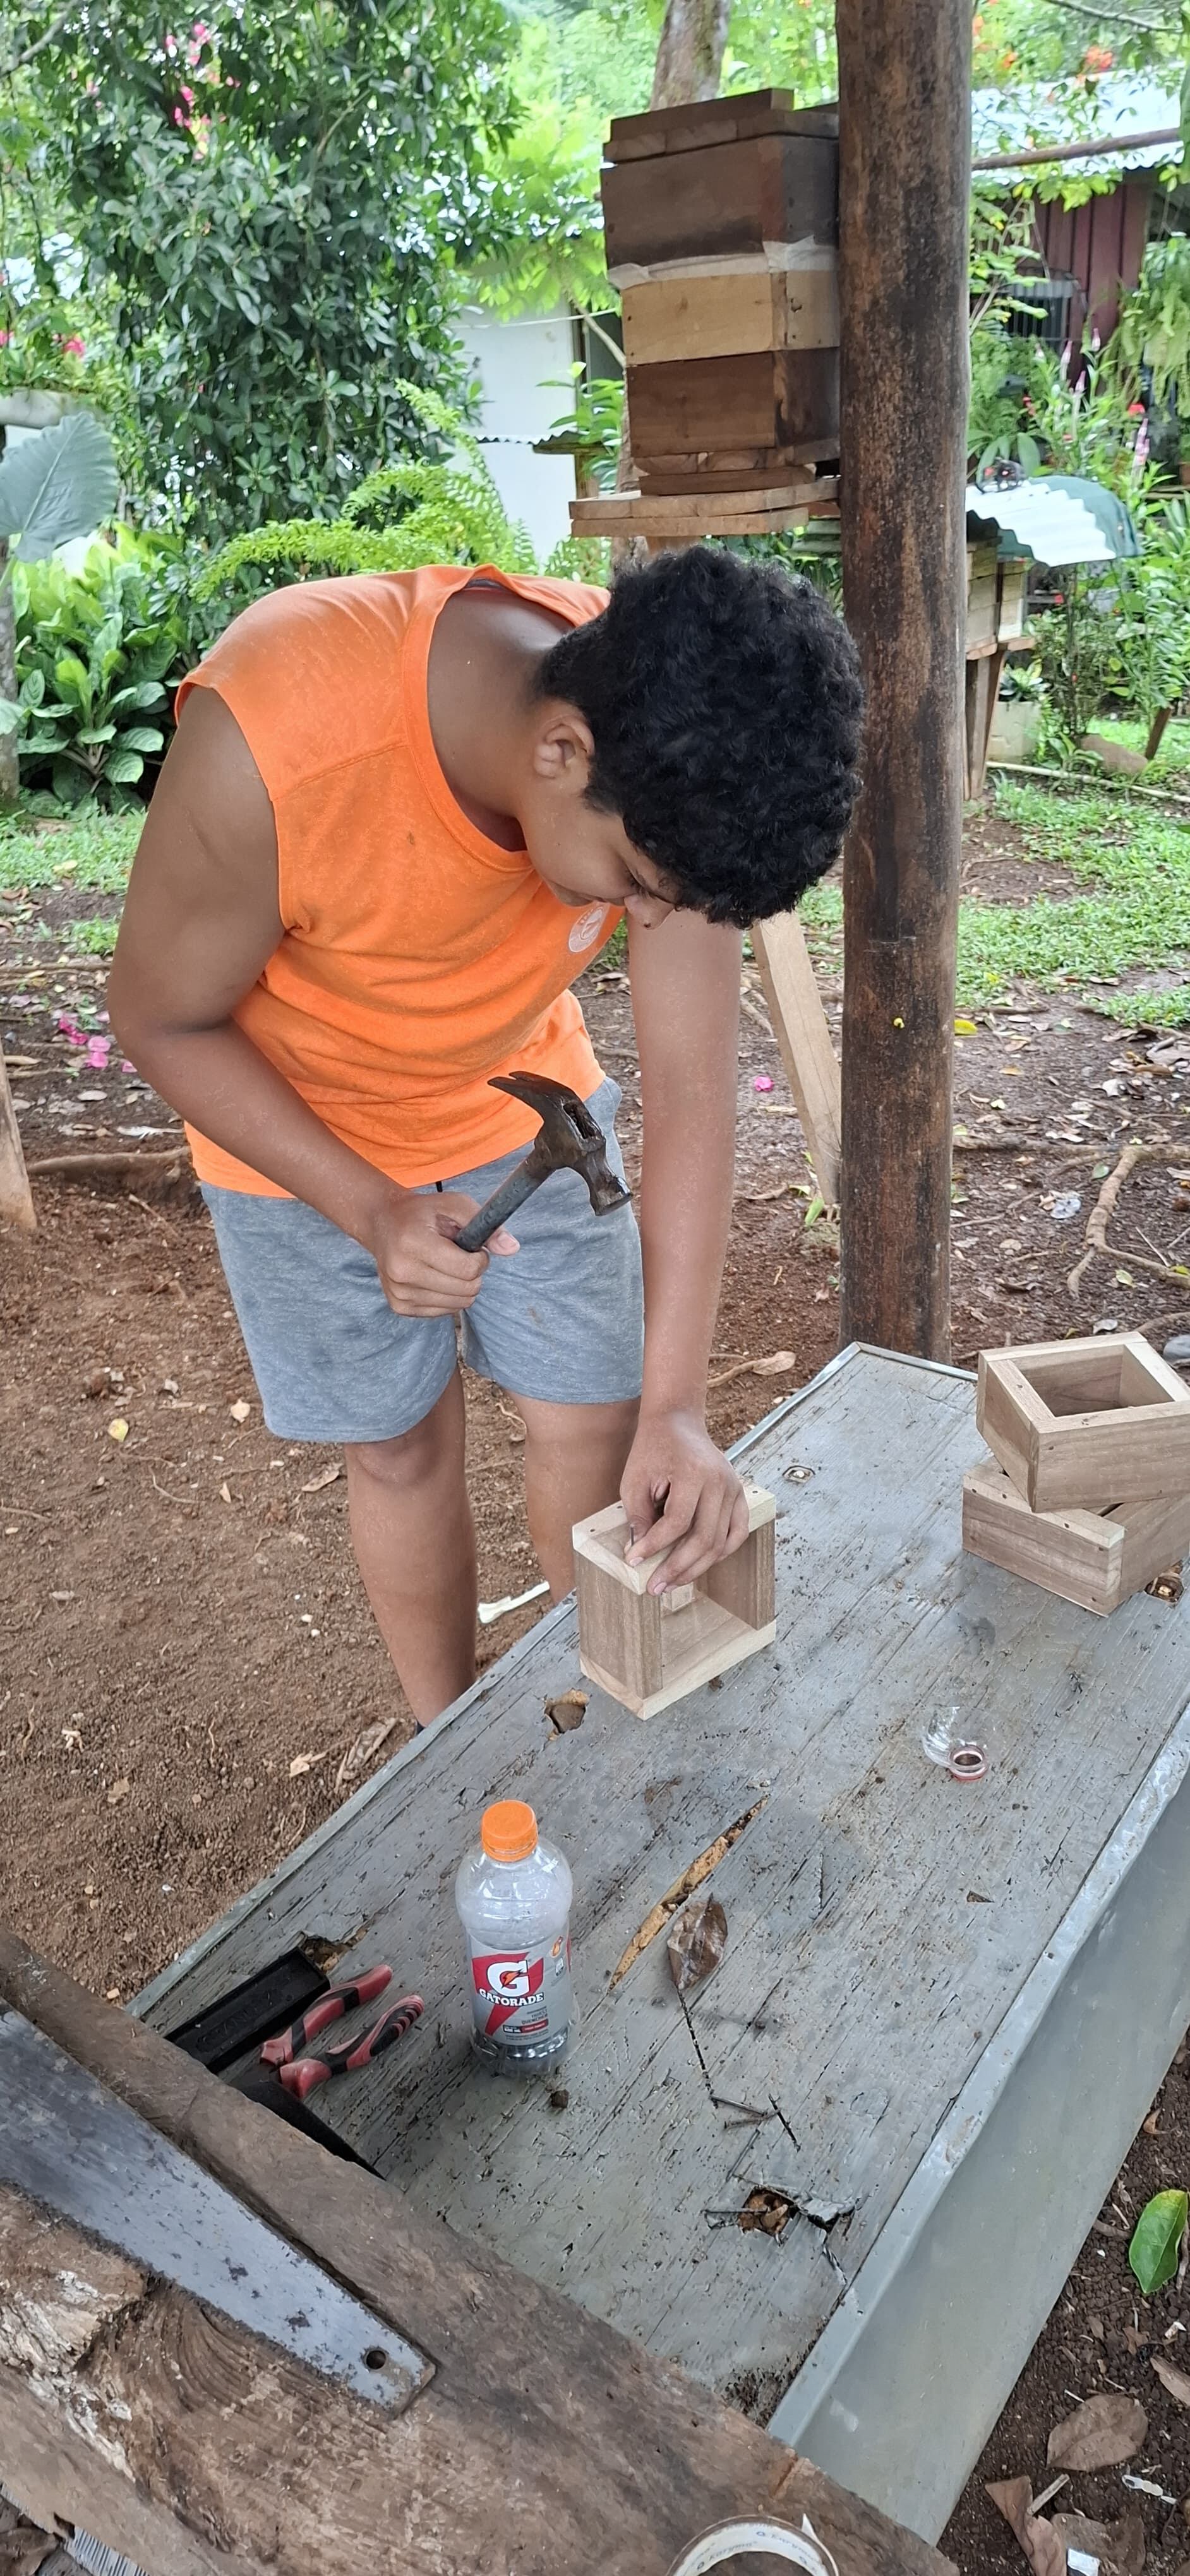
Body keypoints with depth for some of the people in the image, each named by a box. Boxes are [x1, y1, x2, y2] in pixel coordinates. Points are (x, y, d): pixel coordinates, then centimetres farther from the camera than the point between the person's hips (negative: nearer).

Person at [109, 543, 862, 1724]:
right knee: (400, 1446, 9)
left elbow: (690, 1089, -23)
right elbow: (164, 1018, -21)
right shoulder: (271, 739, -39)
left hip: (521, 1089, 3)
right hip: (300, 1129, -2)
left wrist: (675, 1406, -25)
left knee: (596, 1415, 6)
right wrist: (371, 1212, -29)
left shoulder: (671, 761, -27)